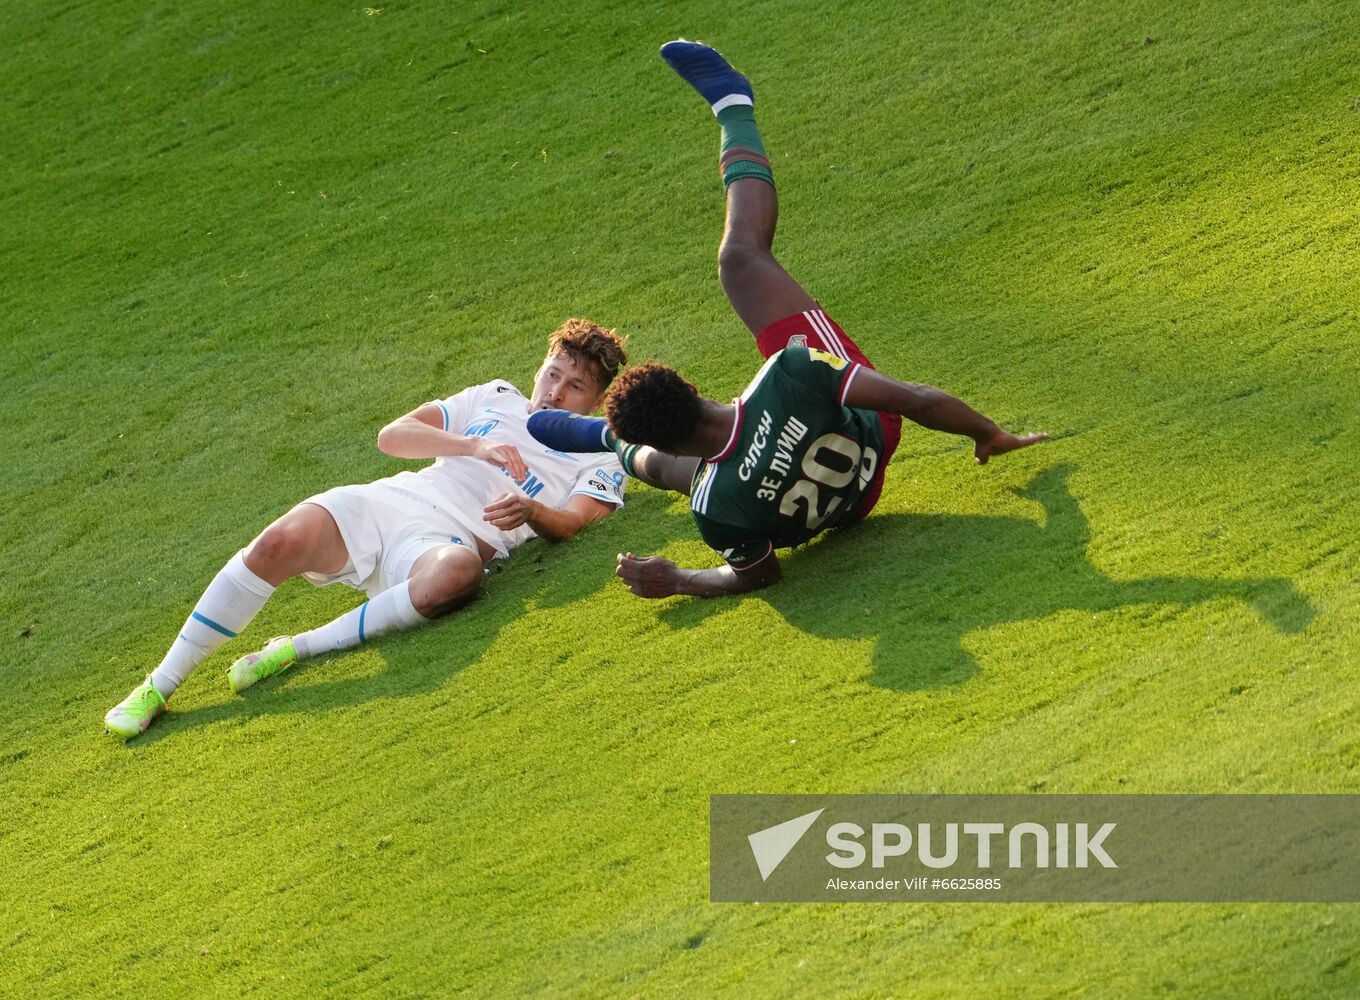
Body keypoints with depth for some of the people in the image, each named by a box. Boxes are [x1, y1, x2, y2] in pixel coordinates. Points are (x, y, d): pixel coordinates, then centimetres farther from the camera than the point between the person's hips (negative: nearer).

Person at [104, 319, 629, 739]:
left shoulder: (596, 460, 17)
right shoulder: (496, 398, 25)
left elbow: (569, 523, -3)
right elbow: (392, 436, 14)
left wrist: (530, 511, -25)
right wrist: (476, 446, 1)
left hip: (447, 539, -3)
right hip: (385, 501, 3)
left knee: (456, 573, -42)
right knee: (280, 542, -28)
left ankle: (298, 649, -30)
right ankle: (157, 687, -20)